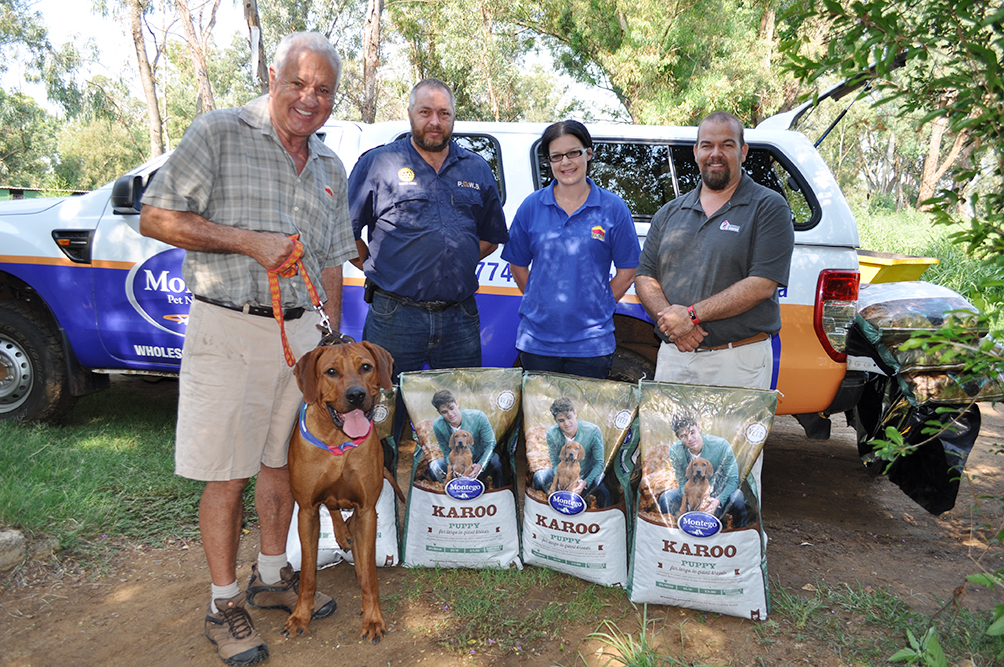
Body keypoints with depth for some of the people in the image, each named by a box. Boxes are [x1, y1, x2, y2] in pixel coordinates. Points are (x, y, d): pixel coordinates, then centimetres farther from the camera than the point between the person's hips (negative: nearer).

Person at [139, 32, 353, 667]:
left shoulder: (331, 167, 13)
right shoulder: (219, 133, -4)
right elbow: (156, 217, -8)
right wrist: (248, 241, -16)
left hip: (302, 332, 5)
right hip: (229, 333, -5)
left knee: (282, 461, 14)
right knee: (226, 476, 1)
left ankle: (272, 575, 33)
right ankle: (225, 602, 19)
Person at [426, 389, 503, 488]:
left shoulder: (478, 417, -25)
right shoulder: (438, 426, -19)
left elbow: (490, 444, -20)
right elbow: (447, 452, -10)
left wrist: (480, 465, -36)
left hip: (479, 458, -2)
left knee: (495, 461, -35)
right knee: (434, 467, -24)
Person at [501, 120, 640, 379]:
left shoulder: (613, 208, -1)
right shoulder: (532, 206, 3)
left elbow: (627, 271, 2)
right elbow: (517, 265, 10)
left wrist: (596, 306, -1)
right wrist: (541, 302, 5)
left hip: (591, 341, -1)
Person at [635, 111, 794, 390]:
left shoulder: (768, 207, -1)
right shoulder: (669, 213, 14)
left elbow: (762, 285, -11)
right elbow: (645, 278, 9)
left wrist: (692, 314, -16)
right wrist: (670, 319, -11)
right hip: (672, 357, 4)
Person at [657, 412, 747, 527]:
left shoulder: (721, 445, -23)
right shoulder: (675, 451, -16)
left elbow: (733, 480, -18)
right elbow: (682, 482, -7)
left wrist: (718, 500, -34)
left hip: (720, 494, -1)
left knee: (736, 496, -34)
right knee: (665, 498, -23)